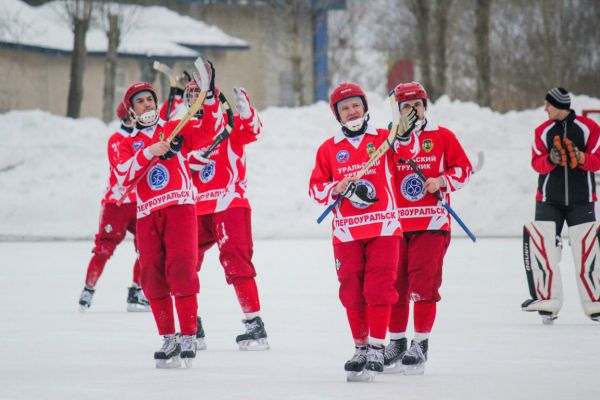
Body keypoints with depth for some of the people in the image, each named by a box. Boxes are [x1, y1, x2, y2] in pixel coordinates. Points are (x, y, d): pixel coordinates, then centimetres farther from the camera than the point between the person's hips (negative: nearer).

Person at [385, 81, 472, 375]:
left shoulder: (442, 137, 6)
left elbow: (463, 168, 8)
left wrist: (442, 182, -8)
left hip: (432, 222, -2)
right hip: (396, 223, 2)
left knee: (423, 284, -8)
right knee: (394, 284, 4)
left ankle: (420, 345, -1)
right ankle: (396, 342, 17)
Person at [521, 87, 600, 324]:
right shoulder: (543, 131, 6)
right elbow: (537, 163, 1)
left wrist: (581, 158, -24)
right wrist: (550, 159, -20)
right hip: (549, 200, 2)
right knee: (544, 248, -7)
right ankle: (548, 303, -4)